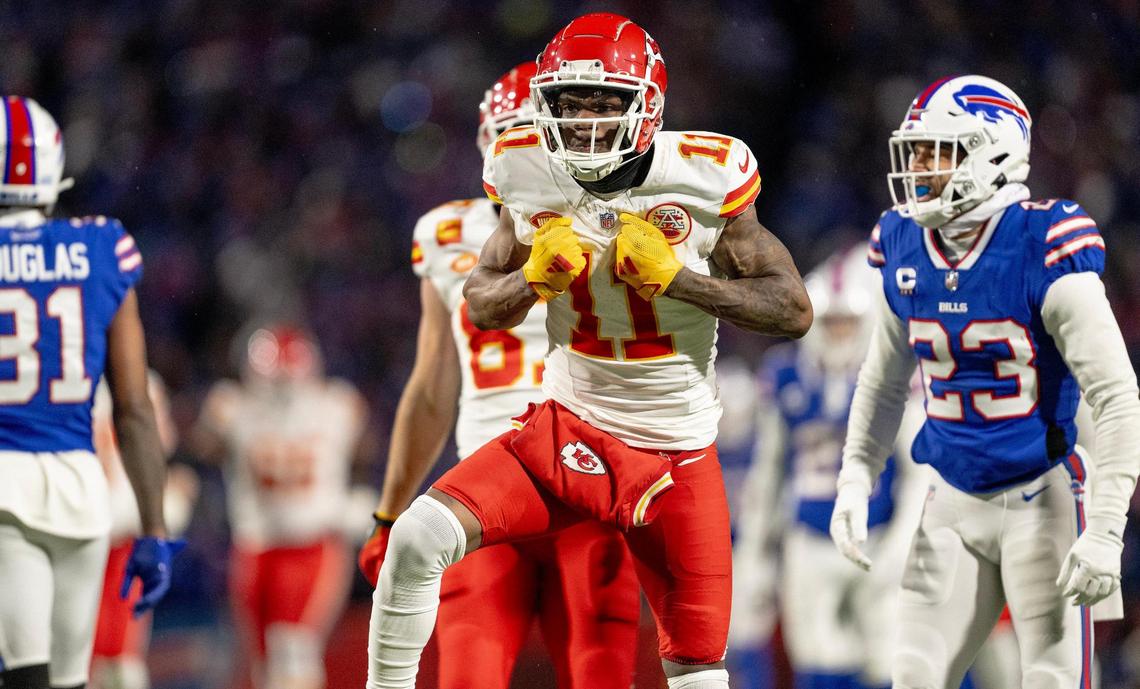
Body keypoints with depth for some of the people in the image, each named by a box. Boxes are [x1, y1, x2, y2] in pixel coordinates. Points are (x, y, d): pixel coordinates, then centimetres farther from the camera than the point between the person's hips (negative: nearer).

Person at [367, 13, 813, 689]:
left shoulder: (702, 178, -12)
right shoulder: (529, 178, -4)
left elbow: (794, 311, -9)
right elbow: (480, 308, 9)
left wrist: (674, 275, -21)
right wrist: (536, 277, -14)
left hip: (676, 455, -2)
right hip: (566, 430, 2)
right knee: (419, 537, -20)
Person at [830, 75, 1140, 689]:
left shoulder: (1045, 256, -18)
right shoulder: (904, 250, 1)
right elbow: (883, 381, 19)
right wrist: (855, 480, 9)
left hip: (1039, 500, -6)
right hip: (955, 502, 6)